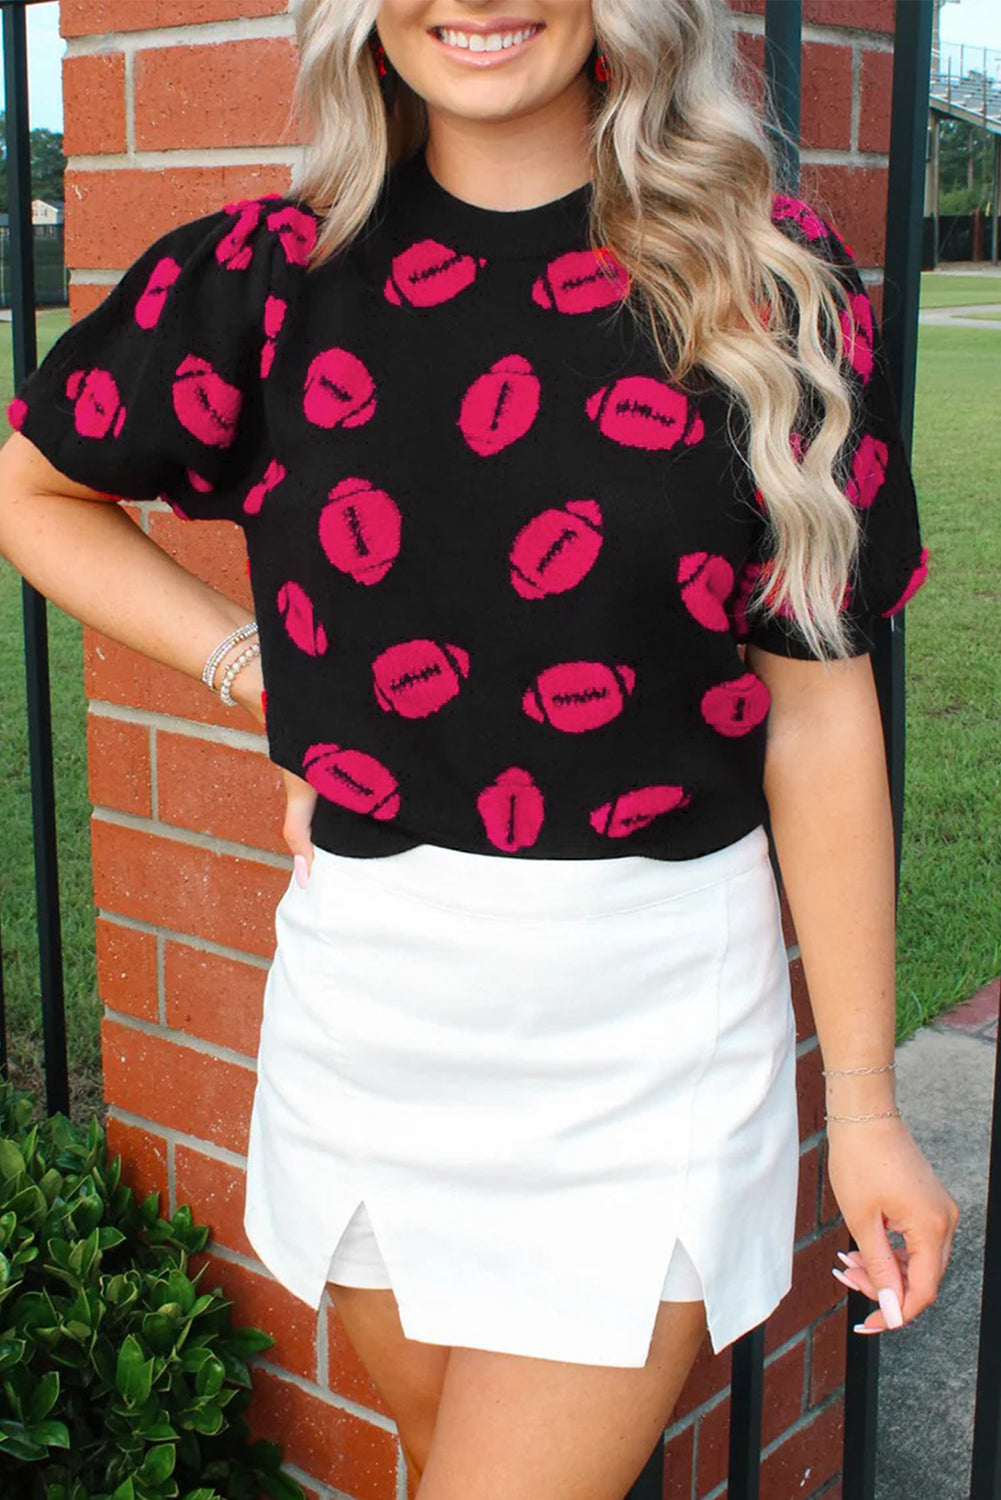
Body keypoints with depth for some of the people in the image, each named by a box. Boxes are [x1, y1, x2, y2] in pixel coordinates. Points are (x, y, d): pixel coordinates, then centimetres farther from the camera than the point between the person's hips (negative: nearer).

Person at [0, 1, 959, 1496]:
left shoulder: (768, 280, -4)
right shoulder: (273, 272, -1)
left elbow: (819, 712, -3)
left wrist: (866, 1098, -1)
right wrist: (264, 671, 1)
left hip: (654, 1017, -2)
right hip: (367, 995, 2)